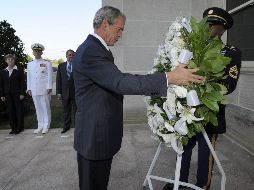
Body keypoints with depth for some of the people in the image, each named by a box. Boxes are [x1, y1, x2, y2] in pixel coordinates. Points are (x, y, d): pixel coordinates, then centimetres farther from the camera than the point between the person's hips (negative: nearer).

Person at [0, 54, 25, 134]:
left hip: (17, 94, -3)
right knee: (11, 111, 5)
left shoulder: (19, 70, 2)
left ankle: (20, 127, 10)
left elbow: (22, 82, -3)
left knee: (19, 110, 0)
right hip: (8, 95, 3)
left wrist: (22, 93, -10)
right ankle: (13, 128, 13)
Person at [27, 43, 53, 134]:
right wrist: (29, 89, 8)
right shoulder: (29, 64, 14)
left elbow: (49, 77, -2)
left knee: (46, 108, 2)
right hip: (34, 91, 4)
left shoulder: (47, 63, 2)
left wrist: (49, 88, -9)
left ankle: (46, 126, 11)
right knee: (38, 109, 8)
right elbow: (29, 77, 13)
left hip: (44, 90, -4)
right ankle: (40, 126, 17)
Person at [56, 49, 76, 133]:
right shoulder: (61, 66, 8)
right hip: (64, 92, 2)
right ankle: (66, 126, 22)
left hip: (75, 92, -2)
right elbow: (58, 80, 6)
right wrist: (58, 92, -1)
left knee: (76, 110, 5)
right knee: (66, 110, 10)